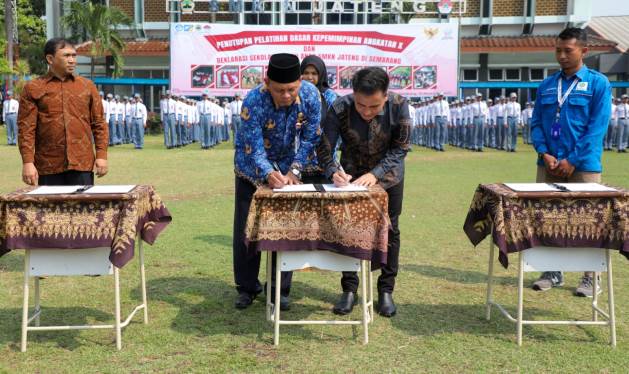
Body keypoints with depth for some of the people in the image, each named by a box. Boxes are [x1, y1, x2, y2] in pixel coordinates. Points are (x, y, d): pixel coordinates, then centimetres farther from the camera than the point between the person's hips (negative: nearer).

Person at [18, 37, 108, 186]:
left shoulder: (87, 85, 10)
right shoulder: (33, 88, 4)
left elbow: (99, 124, 9)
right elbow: (26, 128, -1)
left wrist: (102, 155, 1)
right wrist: (28, 162, -9)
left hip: (82, 164, 1)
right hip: (48, 167, -1)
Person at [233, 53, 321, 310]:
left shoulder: (310, 95, -23)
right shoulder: (254, 101, -32)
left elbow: (310, 137, -13)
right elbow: (254, 150, -32)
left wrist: (293, 170, -21)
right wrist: (269, 175, -49)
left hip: (286, 166, 2)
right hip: (252, 169, -2)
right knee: (246, 229, 1)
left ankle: (280, 289, 16)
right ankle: (247, 287, 18)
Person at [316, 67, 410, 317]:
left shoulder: (399, 106, -28)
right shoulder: (340, 109, -29)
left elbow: (400, 149, -21)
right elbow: (324, 148, -22)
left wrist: (375, 173, -33)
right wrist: (334, 172, -41)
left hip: (388, 175, 0)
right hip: (351, 175, 0)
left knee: (389, 230, 6)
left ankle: (386, 290, 20)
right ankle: (349, 289, 16)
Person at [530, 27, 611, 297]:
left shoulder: (598, 83, -1)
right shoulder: (547, 85, 11)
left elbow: (597, 128, -8)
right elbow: (536, 123, 9)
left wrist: (572, 160, -14)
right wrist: (544, 153, -7)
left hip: (582, 165, -4)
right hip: (549, 164, 4)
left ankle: (590, 278, 13)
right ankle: (552, 272, 19)